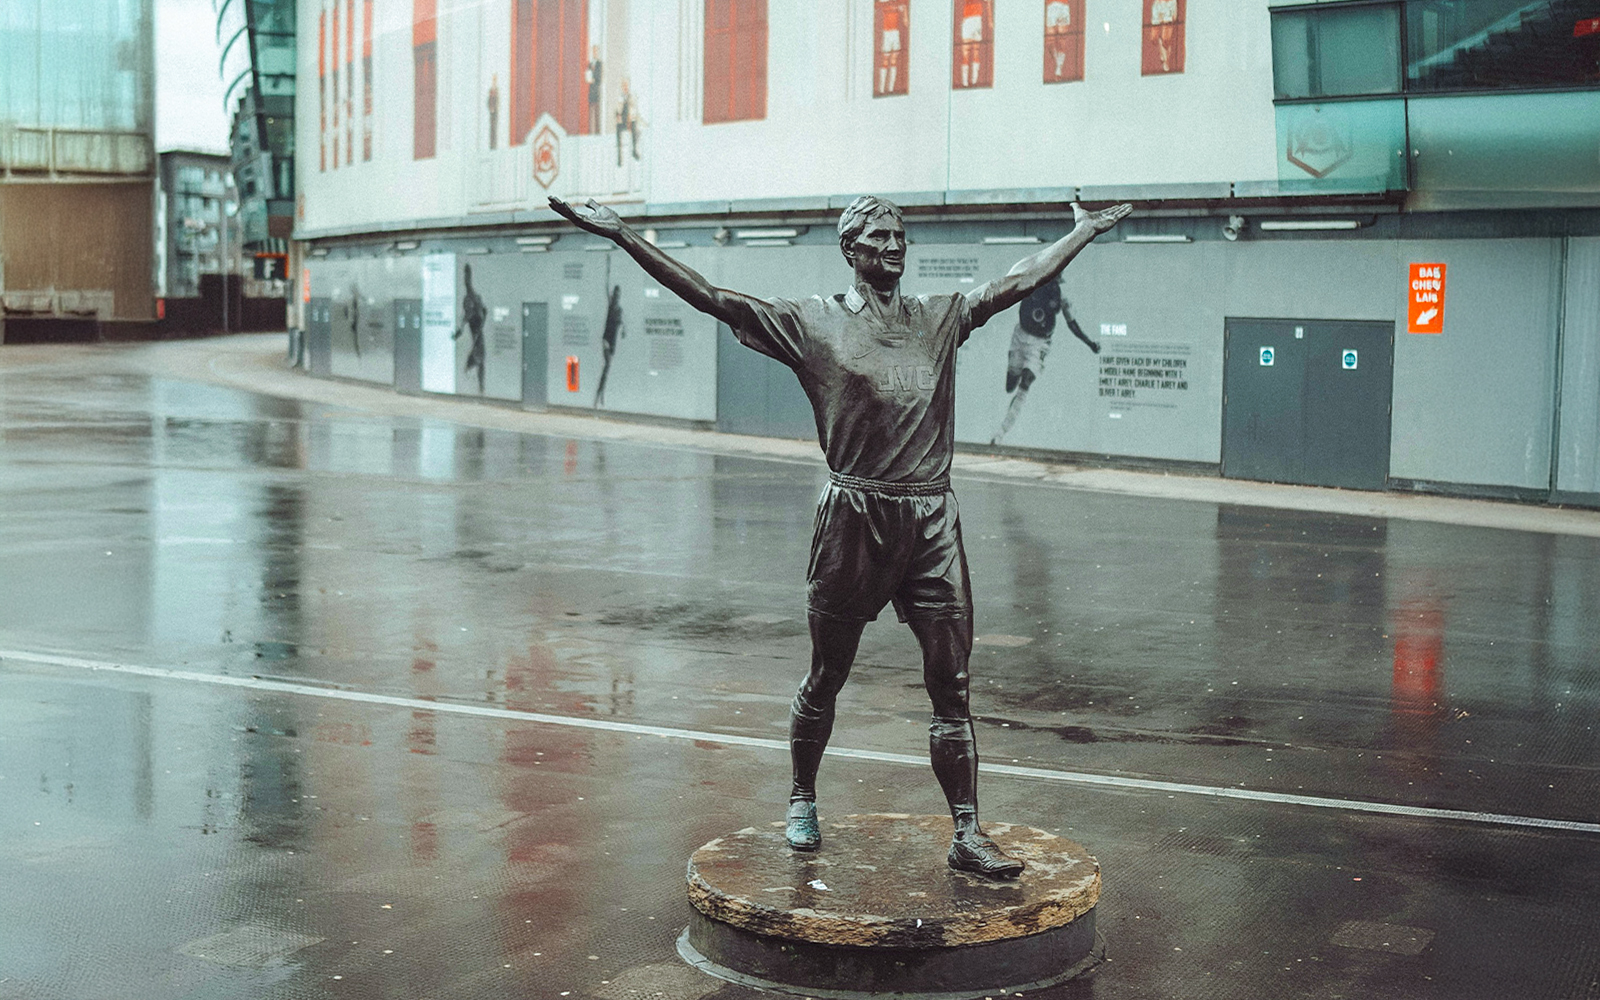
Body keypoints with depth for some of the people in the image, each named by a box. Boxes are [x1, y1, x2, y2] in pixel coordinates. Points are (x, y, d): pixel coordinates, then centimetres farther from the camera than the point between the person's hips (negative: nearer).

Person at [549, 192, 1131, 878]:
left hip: (932, 520, 3)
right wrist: (622, 236, -9)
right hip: (853, 519, -3)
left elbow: (1022, 281, 22)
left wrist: (1086, 230, 28)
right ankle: (801, 802, 33)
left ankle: (967, 836, 6)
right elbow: (708, 297, -4)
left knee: (951, 687, 1)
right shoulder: (812, 322, 1)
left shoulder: (942, 318, 12)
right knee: (825, 679, 11)